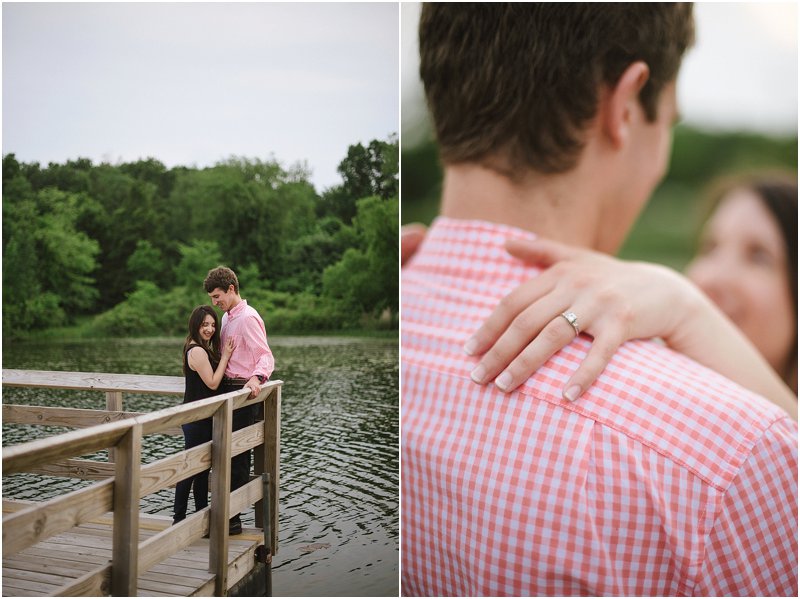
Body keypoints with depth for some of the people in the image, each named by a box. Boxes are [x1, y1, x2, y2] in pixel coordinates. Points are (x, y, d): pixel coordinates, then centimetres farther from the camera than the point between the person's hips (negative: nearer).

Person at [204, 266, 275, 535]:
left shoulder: (247, 318, -13)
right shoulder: (227, 317, 17)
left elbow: (265, 356, -21)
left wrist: (256, 378, -37)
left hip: (241, 391, -10)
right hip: (227, 388, 10)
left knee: (235, 455, -5)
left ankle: (232, 520, 2)